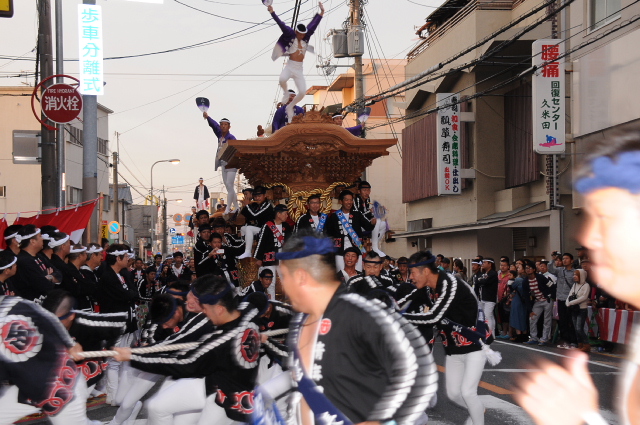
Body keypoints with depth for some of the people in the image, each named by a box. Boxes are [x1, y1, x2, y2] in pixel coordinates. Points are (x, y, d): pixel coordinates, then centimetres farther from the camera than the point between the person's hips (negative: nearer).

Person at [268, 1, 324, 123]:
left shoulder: (306, 37, 8)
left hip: (299, 69, 4)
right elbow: (281, 24, -10)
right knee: (282, 79, -36)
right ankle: (286, 93, -1)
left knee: (302, 92, -8)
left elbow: (314, 24, 10)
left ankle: (290, 107, 18)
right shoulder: (290, 35, -3)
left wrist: (321, 12, 10)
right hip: (290, 66, -4)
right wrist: (272, 13, -17)